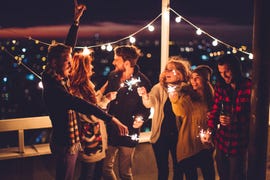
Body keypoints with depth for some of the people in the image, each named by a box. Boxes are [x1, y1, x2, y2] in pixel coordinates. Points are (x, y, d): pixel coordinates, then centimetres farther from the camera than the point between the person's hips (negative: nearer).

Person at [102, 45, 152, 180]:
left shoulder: (142, 82, -13)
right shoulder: (113, 76, 3)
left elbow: (146, 107, -5)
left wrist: (141, 118, -23)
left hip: (128, 133, -5)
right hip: (111, 130, 5)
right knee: (106, 168, 13)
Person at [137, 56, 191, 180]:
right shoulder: (159, 88, -1)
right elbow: (149, 103, -11)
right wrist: (145, 95, -30)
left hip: (177, 135, -1)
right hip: (160, 134, 1)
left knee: (178, 169, 12)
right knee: (162, 170, 11)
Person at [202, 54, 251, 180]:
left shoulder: (249, 86, -10)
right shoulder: (220, 86, 4)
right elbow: (215, 110, 0)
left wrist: (234, 119, -24)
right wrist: (210, 131, -13)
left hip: (239, 142, -4)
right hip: (222, 140, 4)